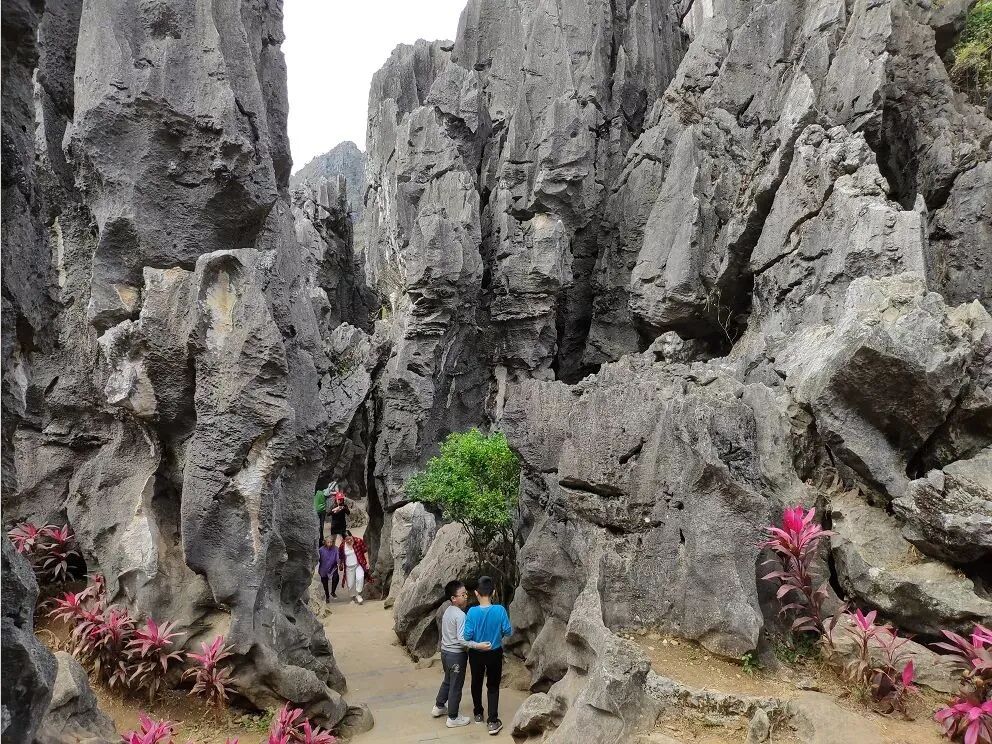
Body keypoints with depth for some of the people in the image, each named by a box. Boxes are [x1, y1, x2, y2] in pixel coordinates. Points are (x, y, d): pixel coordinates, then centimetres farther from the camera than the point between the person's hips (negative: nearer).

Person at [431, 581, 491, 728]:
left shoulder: (447, 611, 4)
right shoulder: (460, 615, -24)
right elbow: (462, 639, -29)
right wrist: (478, 645, -32)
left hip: (445, 651, 9)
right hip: (456, 655, -9)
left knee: (447, 681, 27)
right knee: (456, 686, 5)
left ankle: (439, 707, 41)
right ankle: (453, 718, 16)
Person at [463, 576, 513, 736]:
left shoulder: (472, 612, -20)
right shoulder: (500, 610, -19)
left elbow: (467, 636, -17)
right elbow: (508, 631, -11)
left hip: (476, 654, 1)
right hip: (494, 653, 0)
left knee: (476, 683, 22)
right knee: (493, 686, 12)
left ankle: (478, 714, 38)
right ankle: (493, 721, 9)